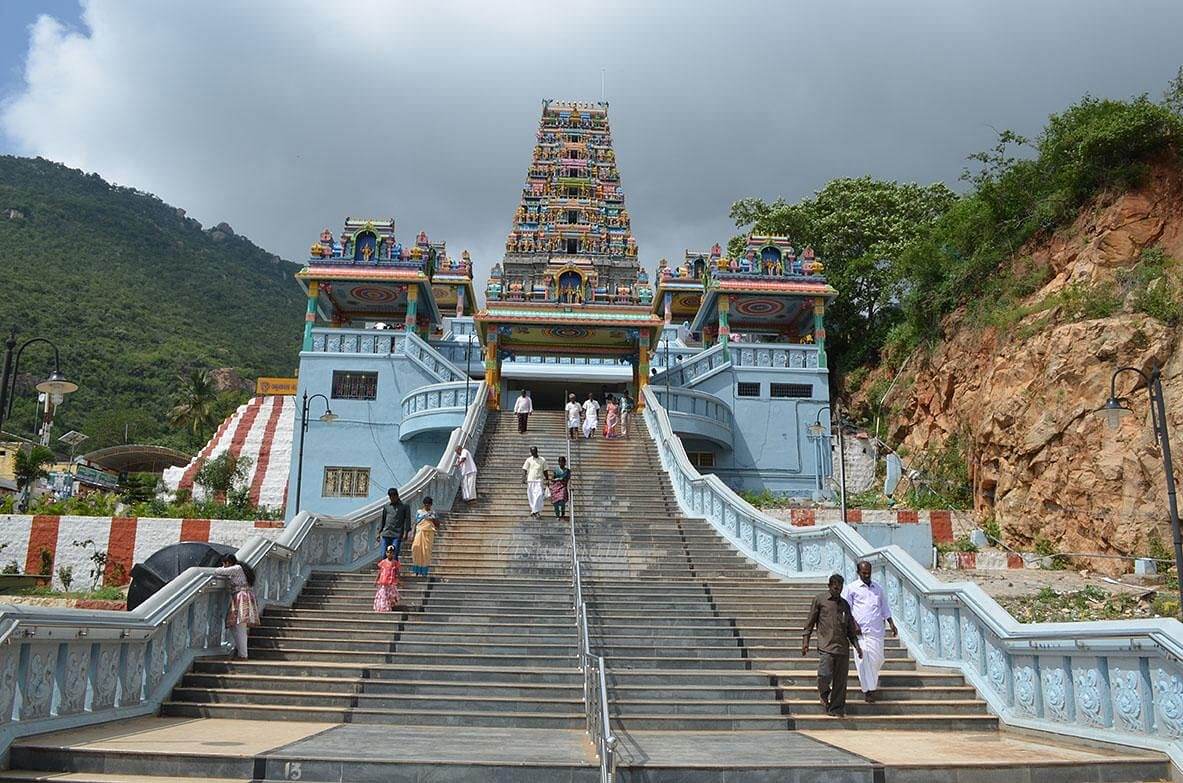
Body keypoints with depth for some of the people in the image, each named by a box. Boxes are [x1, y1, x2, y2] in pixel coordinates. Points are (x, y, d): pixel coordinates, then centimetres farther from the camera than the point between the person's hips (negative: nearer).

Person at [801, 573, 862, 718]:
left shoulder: (844, 604, 16)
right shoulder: (819, 600, 3)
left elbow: (850, 627, 21)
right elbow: (810, 621, 4)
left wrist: (856, 645, 14)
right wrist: (806, 640, -2)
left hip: (843, 647, 4)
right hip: (826, 646, -4)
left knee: (840, 680, 3)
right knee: (825, 675, -15)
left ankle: (836, 710, 14)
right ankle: (823, 693, 17)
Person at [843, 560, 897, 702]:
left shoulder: (878, 588, 14)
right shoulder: (851, 589, 2)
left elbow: (885, 608, 20)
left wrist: (892, 624, 13)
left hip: (876, 630, 3)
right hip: (860, 630, -3)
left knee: (877, 658, 2)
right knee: (863, 659, -5)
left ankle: (871, 678, 30)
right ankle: (867, 689, 2)